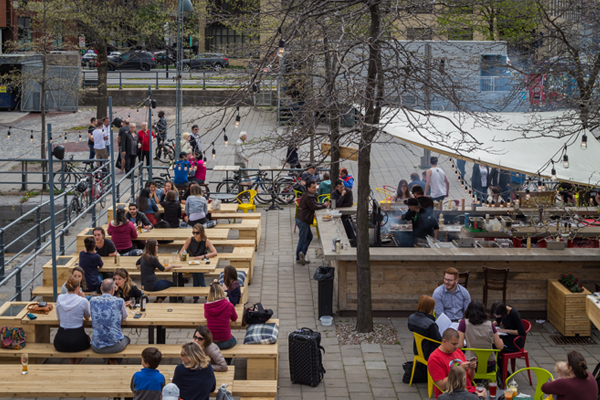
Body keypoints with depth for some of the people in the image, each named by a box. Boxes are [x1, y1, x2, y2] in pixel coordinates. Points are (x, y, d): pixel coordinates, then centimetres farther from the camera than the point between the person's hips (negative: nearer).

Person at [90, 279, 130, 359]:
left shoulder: (93, 301, -3)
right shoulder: (119, 301, -9)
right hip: (114, 346, -2)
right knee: (126, 339, 33)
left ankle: (109, 362, 29)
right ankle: (114, 361, 25)